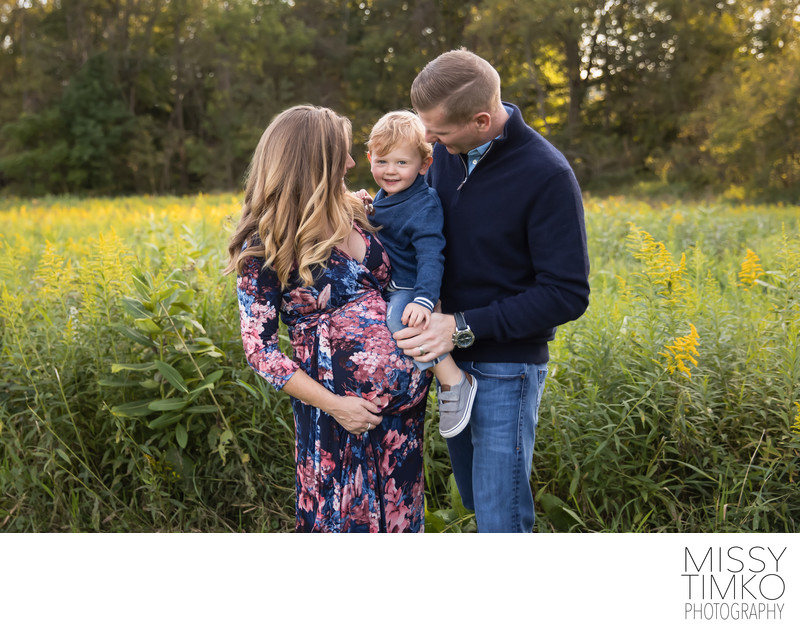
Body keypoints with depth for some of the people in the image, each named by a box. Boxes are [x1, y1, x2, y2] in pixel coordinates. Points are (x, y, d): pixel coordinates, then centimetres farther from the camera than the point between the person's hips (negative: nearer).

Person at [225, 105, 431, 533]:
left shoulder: (358, 214, 5)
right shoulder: (264, 248, -11)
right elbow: (259, 349, -11)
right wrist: (332, 404, -16)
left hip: (406, 395, 5)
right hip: (340, 409, -5)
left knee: (398, 512, 16)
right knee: (344, 517, 10)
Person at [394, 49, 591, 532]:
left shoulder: (547, 176, -20)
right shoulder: (446, 152, -1)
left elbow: (568, 294, -19)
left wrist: (465, 327, -23)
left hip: (508, 367, -7)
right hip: (454, 356, 7)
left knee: (500, 518, -2)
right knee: (475, 497, 20)